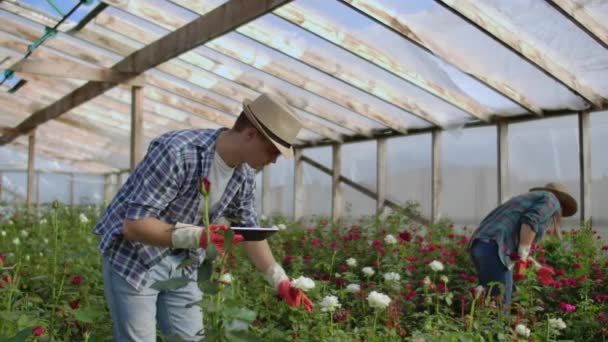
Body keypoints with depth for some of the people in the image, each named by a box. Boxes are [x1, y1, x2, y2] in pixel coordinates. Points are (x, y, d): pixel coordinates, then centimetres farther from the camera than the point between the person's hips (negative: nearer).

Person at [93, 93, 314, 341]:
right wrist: (197, 236, -41)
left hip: (180, 261, 7)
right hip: (132, 256, -6)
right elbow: (134, 225, -31)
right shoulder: (177, 152, -31)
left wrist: (280, 281, 3)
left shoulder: (244, 175, -7)